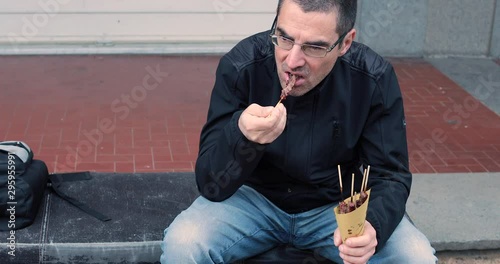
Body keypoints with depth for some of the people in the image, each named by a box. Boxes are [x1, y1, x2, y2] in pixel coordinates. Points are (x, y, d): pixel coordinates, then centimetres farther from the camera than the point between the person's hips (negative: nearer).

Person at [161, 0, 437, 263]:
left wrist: (372, 224, -34)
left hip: (338, 205, 1)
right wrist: (240, 135, -42)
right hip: (256, 198, -1)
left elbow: (390, 175, -11)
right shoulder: (240, 65, -21)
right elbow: (210, 184, -20)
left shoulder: (374, 79, -18)